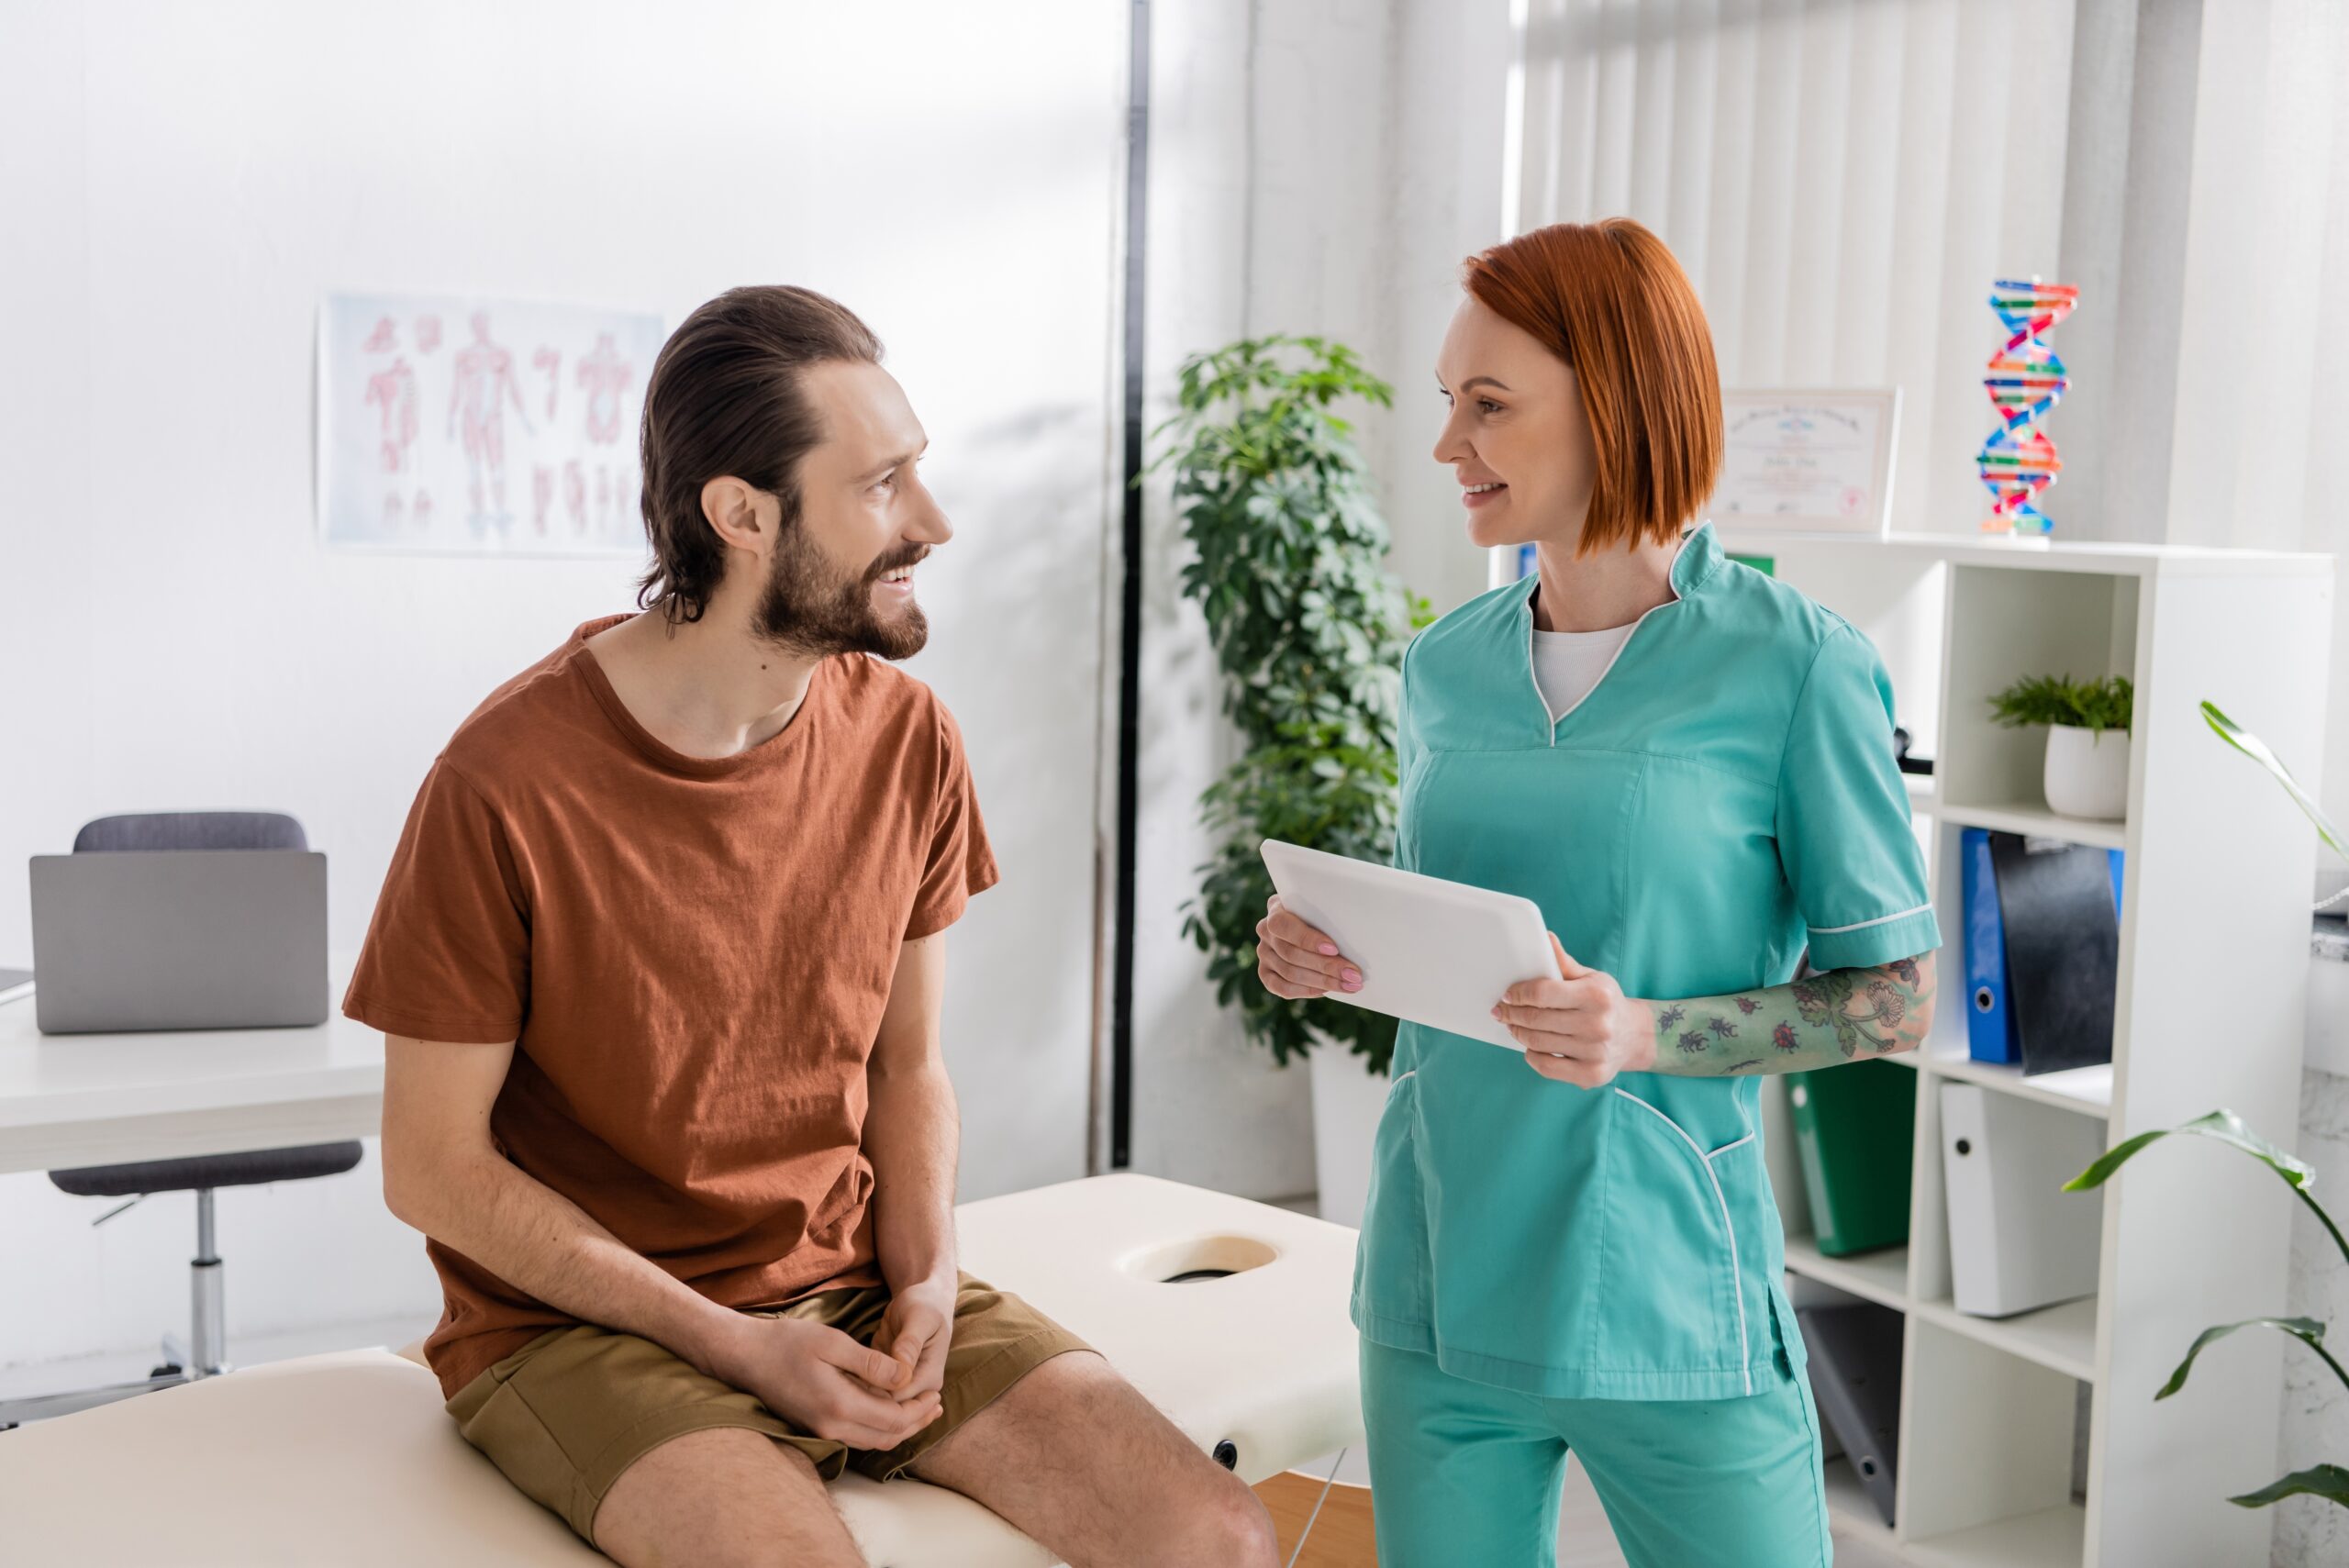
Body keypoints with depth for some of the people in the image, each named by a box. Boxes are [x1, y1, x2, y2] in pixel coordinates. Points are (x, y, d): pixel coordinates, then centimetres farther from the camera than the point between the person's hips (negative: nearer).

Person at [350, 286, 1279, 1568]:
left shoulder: (906, 740, -1)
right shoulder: (508, 784, -17)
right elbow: (432, 1168, -10)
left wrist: (925, 1279, -8)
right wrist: (732, 1344, -15)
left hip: (853, 1287, 5)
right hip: (583, 1323, -4)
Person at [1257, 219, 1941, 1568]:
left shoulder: (1794, 668, -10)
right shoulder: (1444, 668, 6)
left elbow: (1897, 998, -7)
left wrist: (1646, 1036, -20)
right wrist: (1334, 955, -3)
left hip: (1668, 1311, -4)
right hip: (1439, 1298, 5)